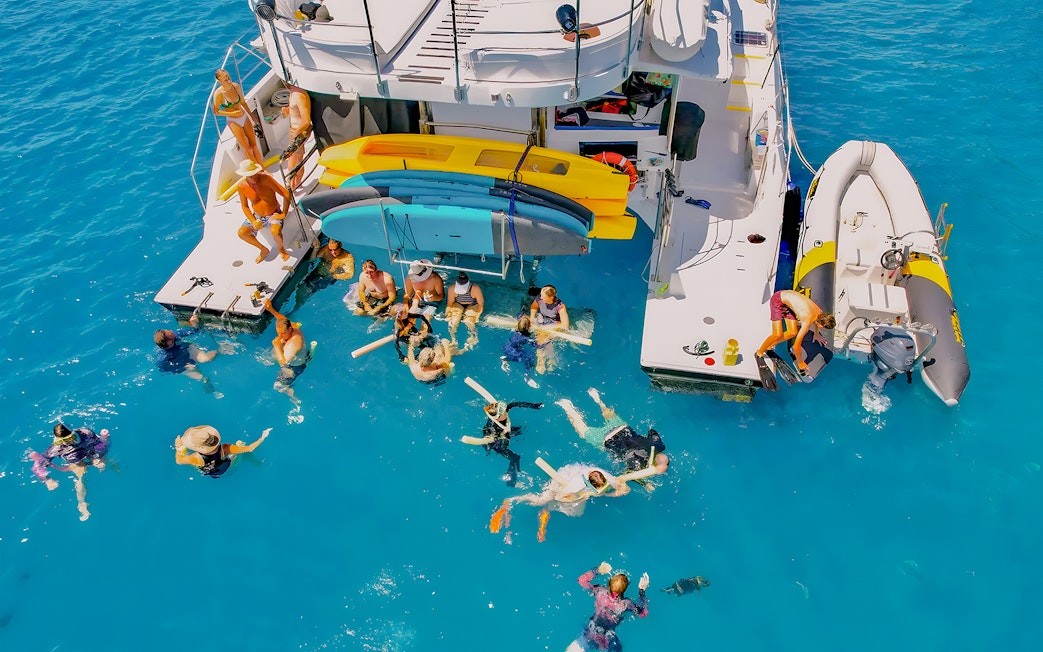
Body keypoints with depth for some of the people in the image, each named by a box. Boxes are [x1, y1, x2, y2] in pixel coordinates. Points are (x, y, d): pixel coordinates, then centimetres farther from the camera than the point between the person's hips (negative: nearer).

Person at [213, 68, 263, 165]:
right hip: (233, 122, -4)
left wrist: (251, 115, 15)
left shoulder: (236, 86, -8)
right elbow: (216, 111, -11)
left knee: (254, 144, 10)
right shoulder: (218, 93, -21)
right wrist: (232, 113, -20)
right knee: (247, 148, 2)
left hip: (245, 117, 5)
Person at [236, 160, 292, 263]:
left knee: (275, 231, -35)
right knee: (241, 233, -16)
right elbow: (245, 206, 0)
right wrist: (253, 222, -15)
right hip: (257, 216, 4)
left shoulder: (266, 179, -24)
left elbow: (286, 195, -22)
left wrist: (283, 214, -23)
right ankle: (264, 250, 8)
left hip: (274, 214, -4)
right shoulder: (242, 186, -13)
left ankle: (281, 249, 0)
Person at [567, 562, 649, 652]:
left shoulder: (600, 591, -19)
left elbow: (582, 580, -3)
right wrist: (642, 590, -7)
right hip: (608, 644, -1)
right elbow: (643, 613, -1)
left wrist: (598, 570, -5)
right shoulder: (626, 604, -22)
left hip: (588, 638, 1)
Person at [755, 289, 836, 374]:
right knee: (777, 335, -15)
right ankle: (759, 353, 4)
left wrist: (816, 334, 35)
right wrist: (800, 363, -9)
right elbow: (796, 346, -24)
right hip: (777, 301, -8)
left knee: (792, 333, 3)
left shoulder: (820, 313, -9)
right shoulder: (807, 323, -30)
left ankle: (769, 346, 21)